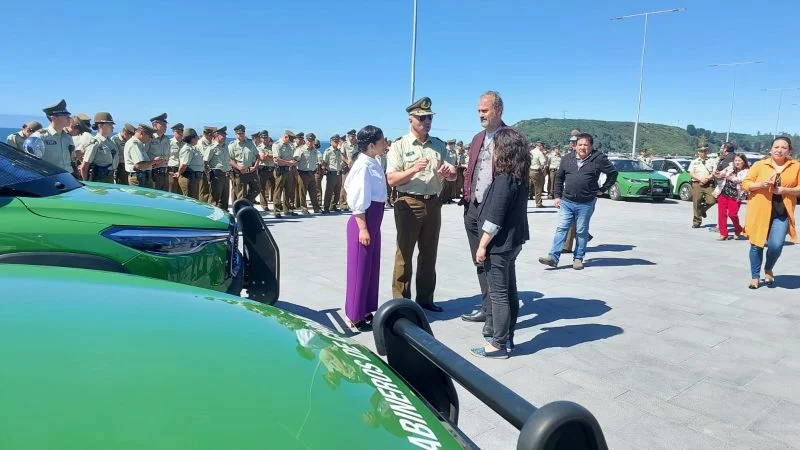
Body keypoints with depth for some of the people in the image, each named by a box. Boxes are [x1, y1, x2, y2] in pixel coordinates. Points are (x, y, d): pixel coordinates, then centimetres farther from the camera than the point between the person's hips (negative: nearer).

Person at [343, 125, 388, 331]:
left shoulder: (374, 163, 10)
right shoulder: (363, 165, -17)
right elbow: (358, 201, -20)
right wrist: (362, 228, -20)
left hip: (374, 221, 9)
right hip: (363, 221, -9)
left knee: (372, 267, 15)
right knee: (360, 268, 0)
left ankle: (366, 310, 28)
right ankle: (355, 316, 11)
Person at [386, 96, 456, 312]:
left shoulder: (438, 145, 10)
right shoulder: (399, 146, -4)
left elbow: (453, 174, 9)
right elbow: (392, 180, -11)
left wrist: (447, 172, -15)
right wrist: (414, 169, -25)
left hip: (433, 203, 5)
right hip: (409, 203, -5)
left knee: (429, 253, 12)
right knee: (404, 253, 1)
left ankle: (425, 298, 25)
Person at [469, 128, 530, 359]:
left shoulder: (504, 179, -20)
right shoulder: (520, 178, 7)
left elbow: (494, 218, -22)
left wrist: (482, 245, -15)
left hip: (499, 245, -9)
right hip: (512, 242, 9)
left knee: (498, 294, -2)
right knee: (509, 291, 15)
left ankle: (498, 345, 6)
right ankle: (507, 338, 27)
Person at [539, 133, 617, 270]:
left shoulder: (599, 159, -4)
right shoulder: (567, 158, 6)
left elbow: (613, 173, 4)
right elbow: (559, 177, 14)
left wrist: (603, 189, 2)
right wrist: (557, 196, 9)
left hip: (586, 204, -3)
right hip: (566, 202, 3)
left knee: (581, 232, 7)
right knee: (561, 229, -1)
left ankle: (578, 258, 18)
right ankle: (553, 257, -2)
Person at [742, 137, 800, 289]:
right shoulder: (759, 165, 1)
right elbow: (745, 184, 1)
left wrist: (785, 190, -12)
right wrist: (760, 184, -17)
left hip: (782, 213, 0)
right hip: (760, 211, 0)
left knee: (776, 245, -10)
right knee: (757, 245, 4)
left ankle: (768, 269, 21)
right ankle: (755, 276, 19)